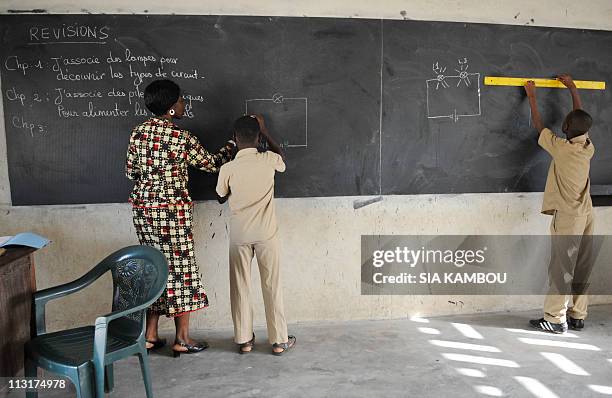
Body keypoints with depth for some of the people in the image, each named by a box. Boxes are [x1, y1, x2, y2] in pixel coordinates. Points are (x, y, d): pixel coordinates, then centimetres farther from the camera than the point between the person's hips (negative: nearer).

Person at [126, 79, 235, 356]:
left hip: (142, 206, 7)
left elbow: (130, 171, 10)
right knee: (180, 268, 4)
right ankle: (182, 339, 12)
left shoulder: (138, 132, 4)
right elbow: (213, 164, -4)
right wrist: (235, 141, 9)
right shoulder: (182, 138, -14)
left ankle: (150, 335, 21)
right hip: (172, 209, -7)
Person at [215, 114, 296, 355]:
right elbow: (280, 156, 18)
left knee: (240, 287, 11)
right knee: (272, 286, 8)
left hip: (239, 236, 0)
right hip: (266, 234, 0)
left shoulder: (227, 168, -9)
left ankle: (244, 340, 19)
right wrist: (264, 130, 23)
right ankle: (279, 340, 15)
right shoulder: (269, 160, -8)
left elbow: (221, 198, 10)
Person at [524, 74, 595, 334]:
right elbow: (582, 119, 21)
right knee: (581, 269, 11)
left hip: (567, 218, -7)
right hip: (586, 215, 7)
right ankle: (577, 316, 19)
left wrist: (531, 97, 15)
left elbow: (539, 126, 2)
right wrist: (572, 88, 31)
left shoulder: (561, 147, -13)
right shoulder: (589, 148, 4)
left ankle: (555, 319, 2)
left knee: (561, 269, -3)